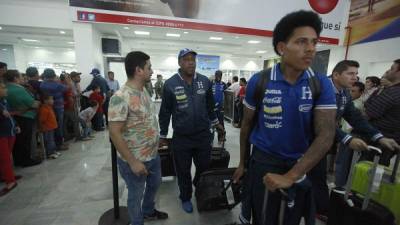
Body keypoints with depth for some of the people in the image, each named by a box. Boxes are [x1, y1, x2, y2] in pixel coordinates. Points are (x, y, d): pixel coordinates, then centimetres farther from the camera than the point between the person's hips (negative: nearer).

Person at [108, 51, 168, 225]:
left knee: (154, 184, 27)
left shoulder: (144, 91, 2)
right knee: (136, 194, 16)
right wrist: (133, 162, -22)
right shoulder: (121, 98, -25)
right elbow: (114, 133, -24)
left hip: (153, 155, 9)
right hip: (136, 160, -8)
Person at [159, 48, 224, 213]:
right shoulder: (170, 84, -9)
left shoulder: (205, 81, -1)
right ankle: (186, 198, 42)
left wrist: (215, 123, 20)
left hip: (204, 135, 3)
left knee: (205, 168, 17)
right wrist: (163, 136, 3)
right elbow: (165, 113, -3)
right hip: (181, 138, -2)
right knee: (183, 171, 15)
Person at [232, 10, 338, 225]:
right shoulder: (259, 81, -13)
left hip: (301, 165, 2)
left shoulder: (322, 85, -10)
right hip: (264, 162, -2)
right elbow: (247, 124, -3)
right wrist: (242, 162, 5)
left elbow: (325, 136, -16)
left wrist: (290, 176, -26)